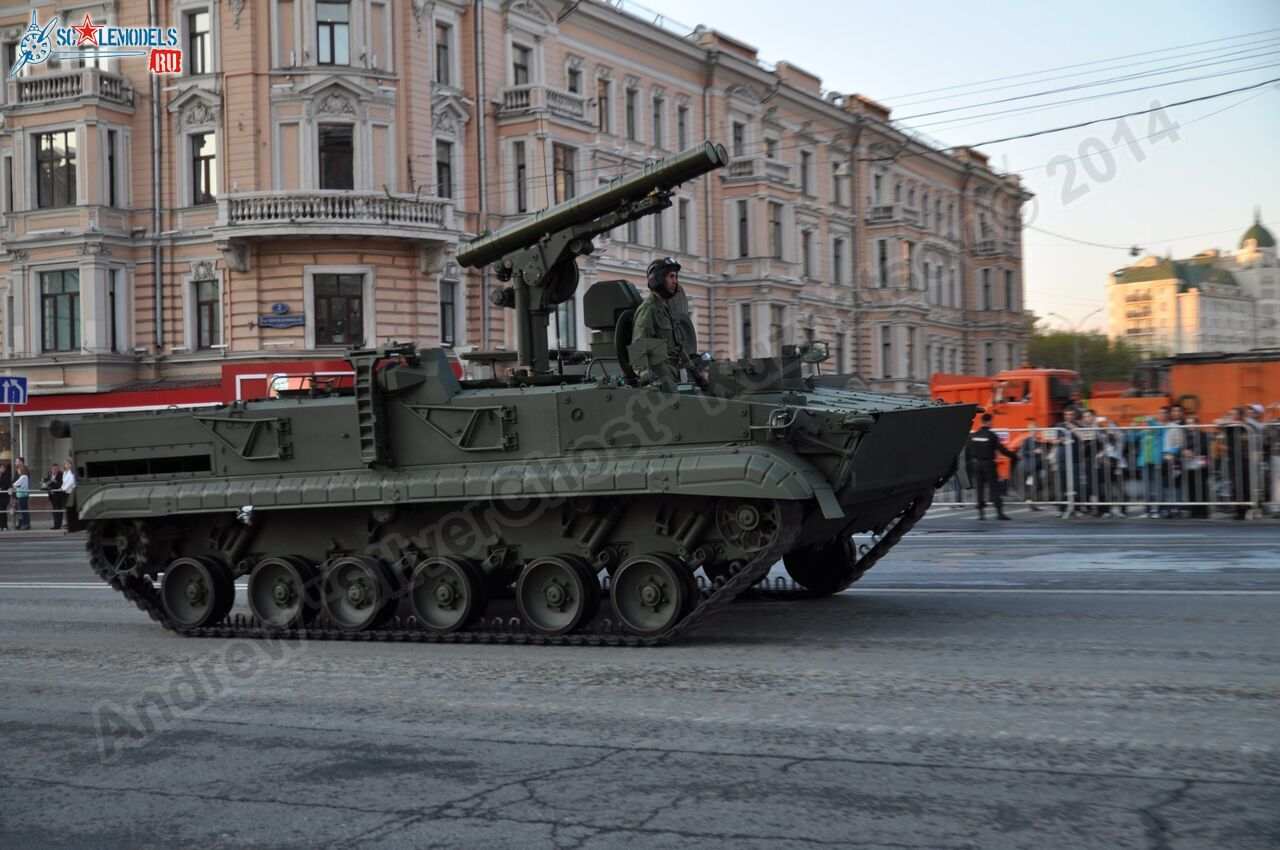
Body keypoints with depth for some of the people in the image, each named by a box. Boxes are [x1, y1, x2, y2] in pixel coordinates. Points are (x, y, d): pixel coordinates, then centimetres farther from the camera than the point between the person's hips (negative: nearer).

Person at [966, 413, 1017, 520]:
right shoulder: (992, 435, -11)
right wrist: (1013, 455, -1)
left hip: (976, 464, 4)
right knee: (994, 487, -1)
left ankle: (981, 512, 5)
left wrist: (970, 464, 15)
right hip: (988, 464, -4)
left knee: (979, 488, 8)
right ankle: (999, 512, -3)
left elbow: (968, 452, 7)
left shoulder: (973, 435, 4)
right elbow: (1001, 449, -10)